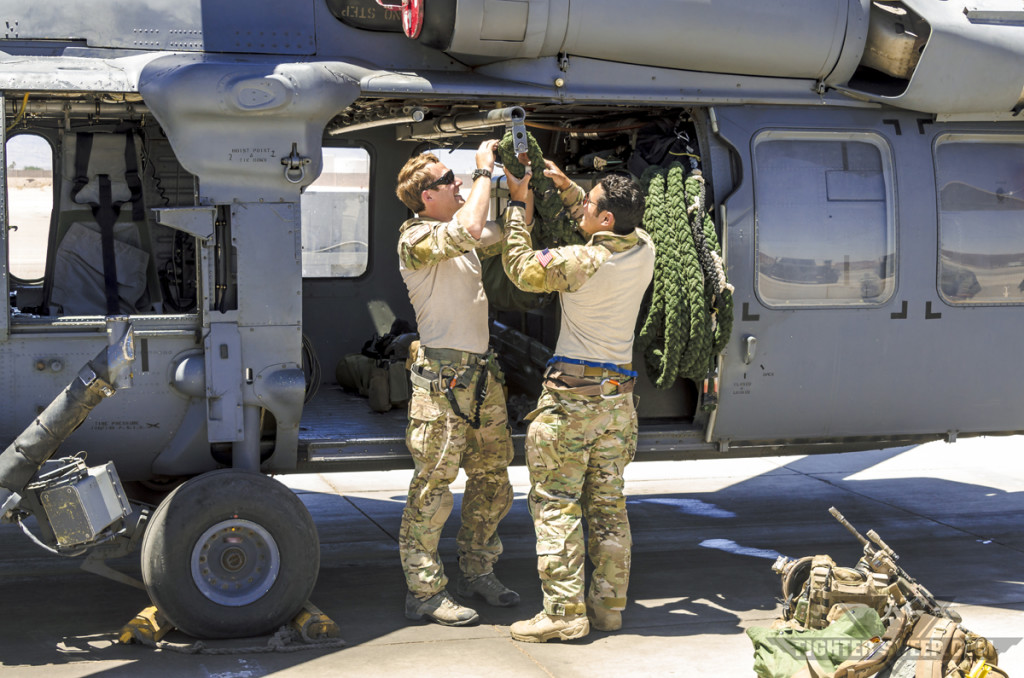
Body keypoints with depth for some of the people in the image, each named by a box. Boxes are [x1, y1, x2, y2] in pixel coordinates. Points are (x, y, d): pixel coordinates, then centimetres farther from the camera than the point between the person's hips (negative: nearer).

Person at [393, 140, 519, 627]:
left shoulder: (460, 237, 16)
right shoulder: (416, 238, -10)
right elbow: (467, 231, -28)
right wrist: (484, 172, -16)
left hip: (481, 372, 9)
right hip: (443, 374, -9)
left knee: (492, 479, 14)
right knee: (433, 486, -6)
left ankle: (477, 573, 27)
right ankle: (424, 592, 0)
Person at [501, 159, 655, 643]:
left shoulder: (579, 262, -17)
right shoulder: (643, 250, 1)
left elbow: (521, 269, -1)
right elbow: (602, 230, 24)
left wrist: (519, 206, 7)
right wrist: (565, 186, 24)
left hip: (573, 394, -7)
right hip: (618, 394, 7)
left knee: (556, 504, -2)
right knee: (607, 504, 11)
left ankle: (564, 612, -4)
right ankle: (608, 605, 15)